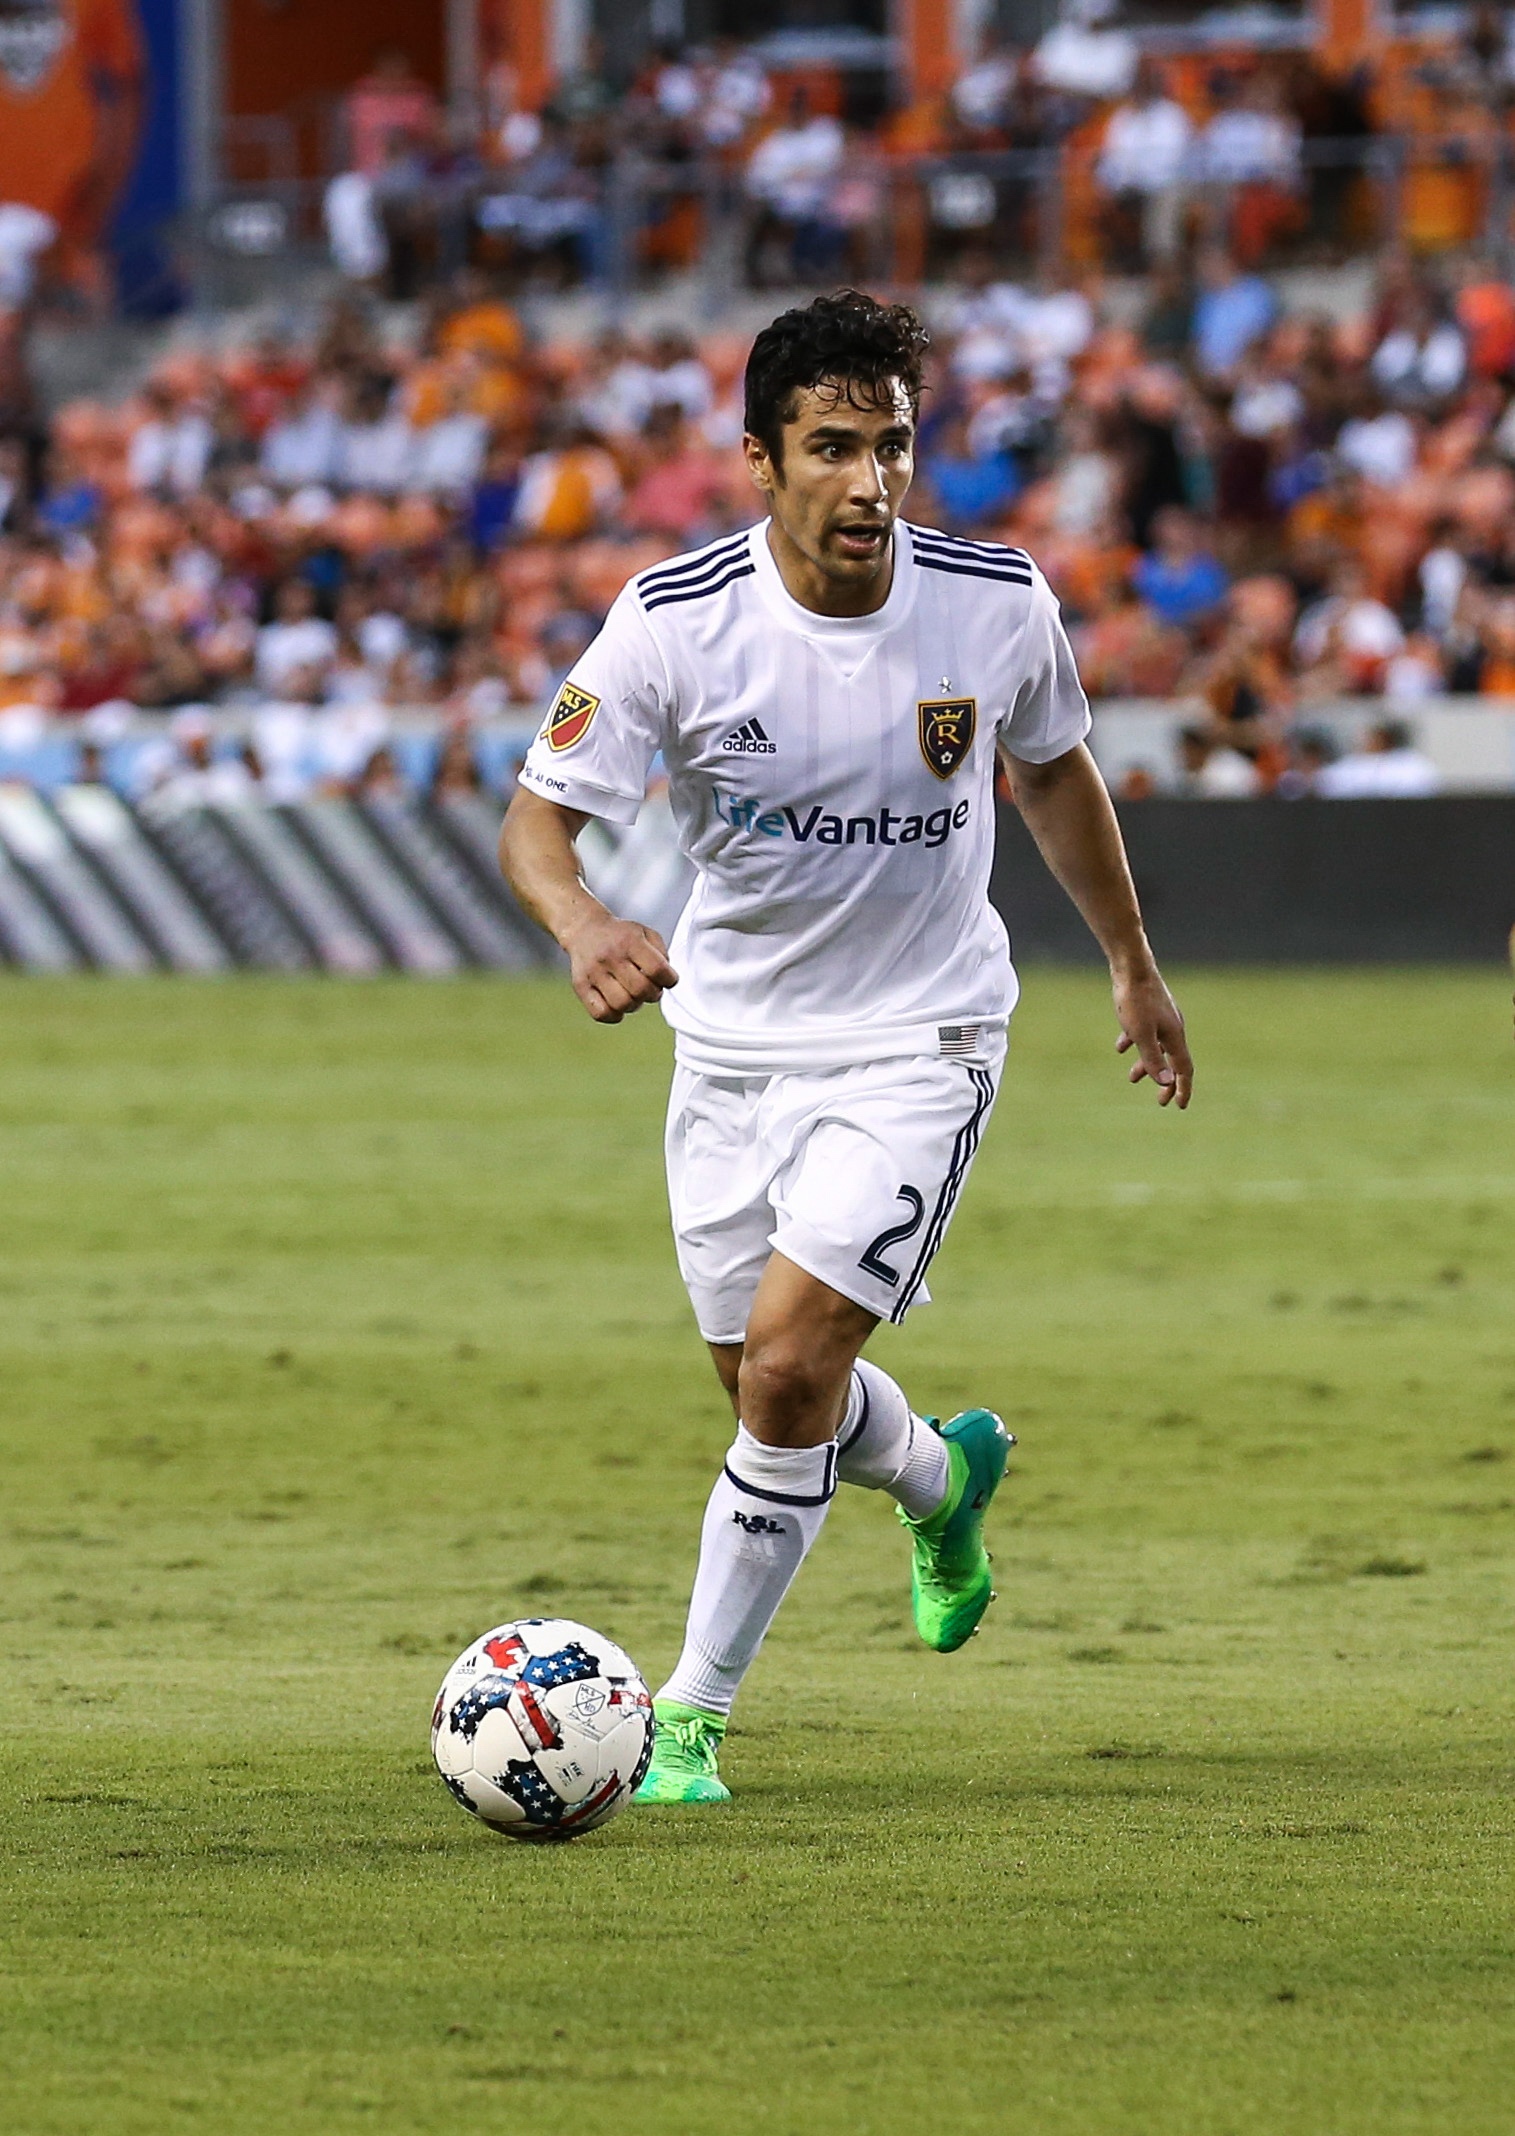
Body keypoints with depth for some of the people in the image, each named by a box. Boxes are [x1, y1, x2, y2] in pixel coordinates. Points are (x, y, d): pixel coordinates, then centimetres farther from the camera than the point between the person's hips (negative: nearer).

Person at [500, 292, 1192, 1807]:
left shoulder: (997, 604, -12)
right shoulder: (676, 619, -18)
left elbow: (1051, 768, 9)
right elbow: (539, 813, -15)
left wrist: (1133, 968, 19)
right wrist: (583, 928, -38)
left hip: (915, 1040, -2)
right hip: (732, 1040, 2)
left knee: (789, 1356, -17)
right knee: (773, 1385, 13)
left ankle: (693, 1713, -3)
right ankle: (943, 1480, 50)